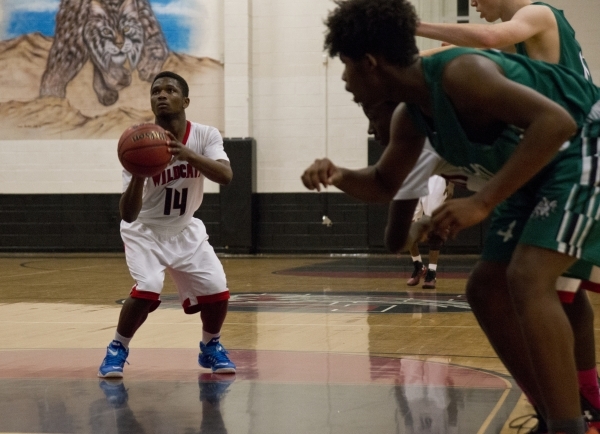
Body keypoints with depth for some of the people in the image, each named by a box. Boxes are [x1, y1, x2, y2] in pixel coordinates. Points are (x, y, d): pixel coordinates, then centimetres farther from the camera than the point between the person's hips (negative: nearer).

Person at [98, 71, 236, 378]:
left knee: (217, 291, -10)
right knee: (146, 290, -25)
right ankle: (117, 349, -2)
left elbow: (226, 176, -36)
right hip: (145, 230, -3)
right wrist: (138, 177, -49)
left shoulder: (206, 136, -16)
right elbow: (128, 215, -29)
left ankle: (211, 347, 19)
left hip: (185, 230, 3)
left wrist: (188, 154, -51)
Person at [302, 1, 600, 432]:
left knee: (528, 279, -25)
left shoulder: (459, 72, -28)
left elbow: (557, 121, -36)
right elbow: (384, 183, 17)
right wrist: (339, 176, -6)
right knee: (486, 287, 9)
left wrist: (483, 202, -37)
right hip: (540, 165, 10)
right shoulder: (410, 116, 2)